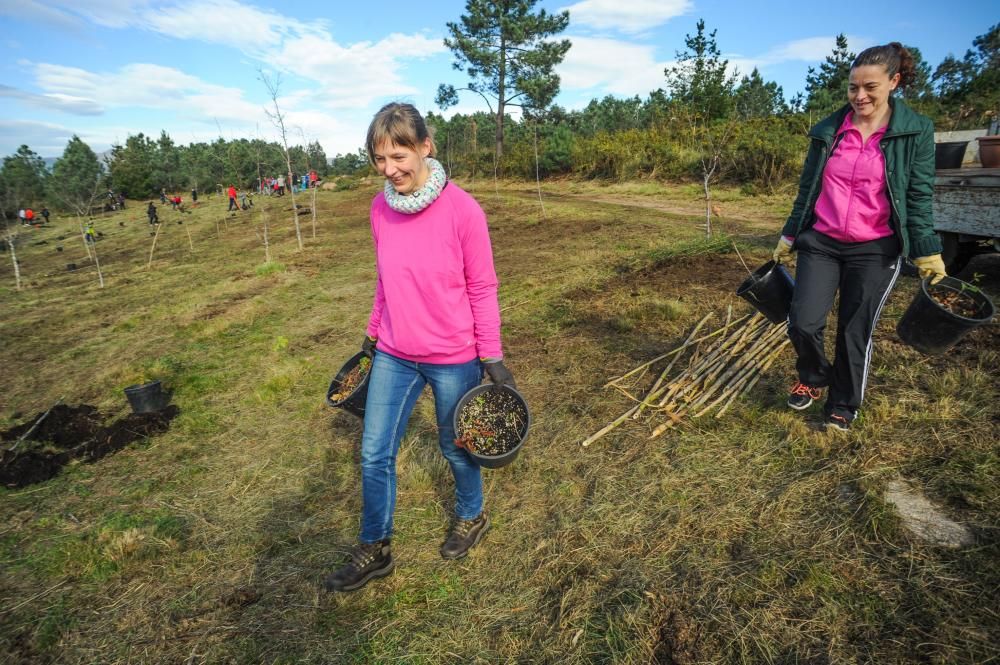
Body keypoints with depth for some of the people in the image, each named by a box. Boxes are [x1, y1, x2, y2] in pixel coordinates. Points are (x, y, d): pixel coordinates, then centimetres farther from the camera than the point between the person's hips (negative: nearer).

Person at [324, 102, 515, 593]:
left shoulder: (461, 209, -17)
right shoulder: (380, 208, -2)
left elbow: (482, 288, -10)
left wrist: (492, 358, -8)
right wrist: (373, 334, 17)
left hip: (452, 358, -4)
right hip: (393, 355, 5)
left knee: (455, 447, 16)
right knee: (374, 455, 11)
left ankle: (471, 518, 47)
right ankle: (374, 552, 34)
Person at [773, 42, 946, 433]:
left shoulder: (916, 131, -1)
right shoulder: (827, 131, 5)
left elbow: (919, 197, -2)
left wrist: (927, 254, -6)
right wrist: (788, 237, 12)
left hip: (875, 252, -1)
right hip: (820, 244, 2)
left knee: (855, 333, 3)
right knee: (803, 324, -9)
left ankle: (842, 408, 24)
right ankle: (813, 378, 23)